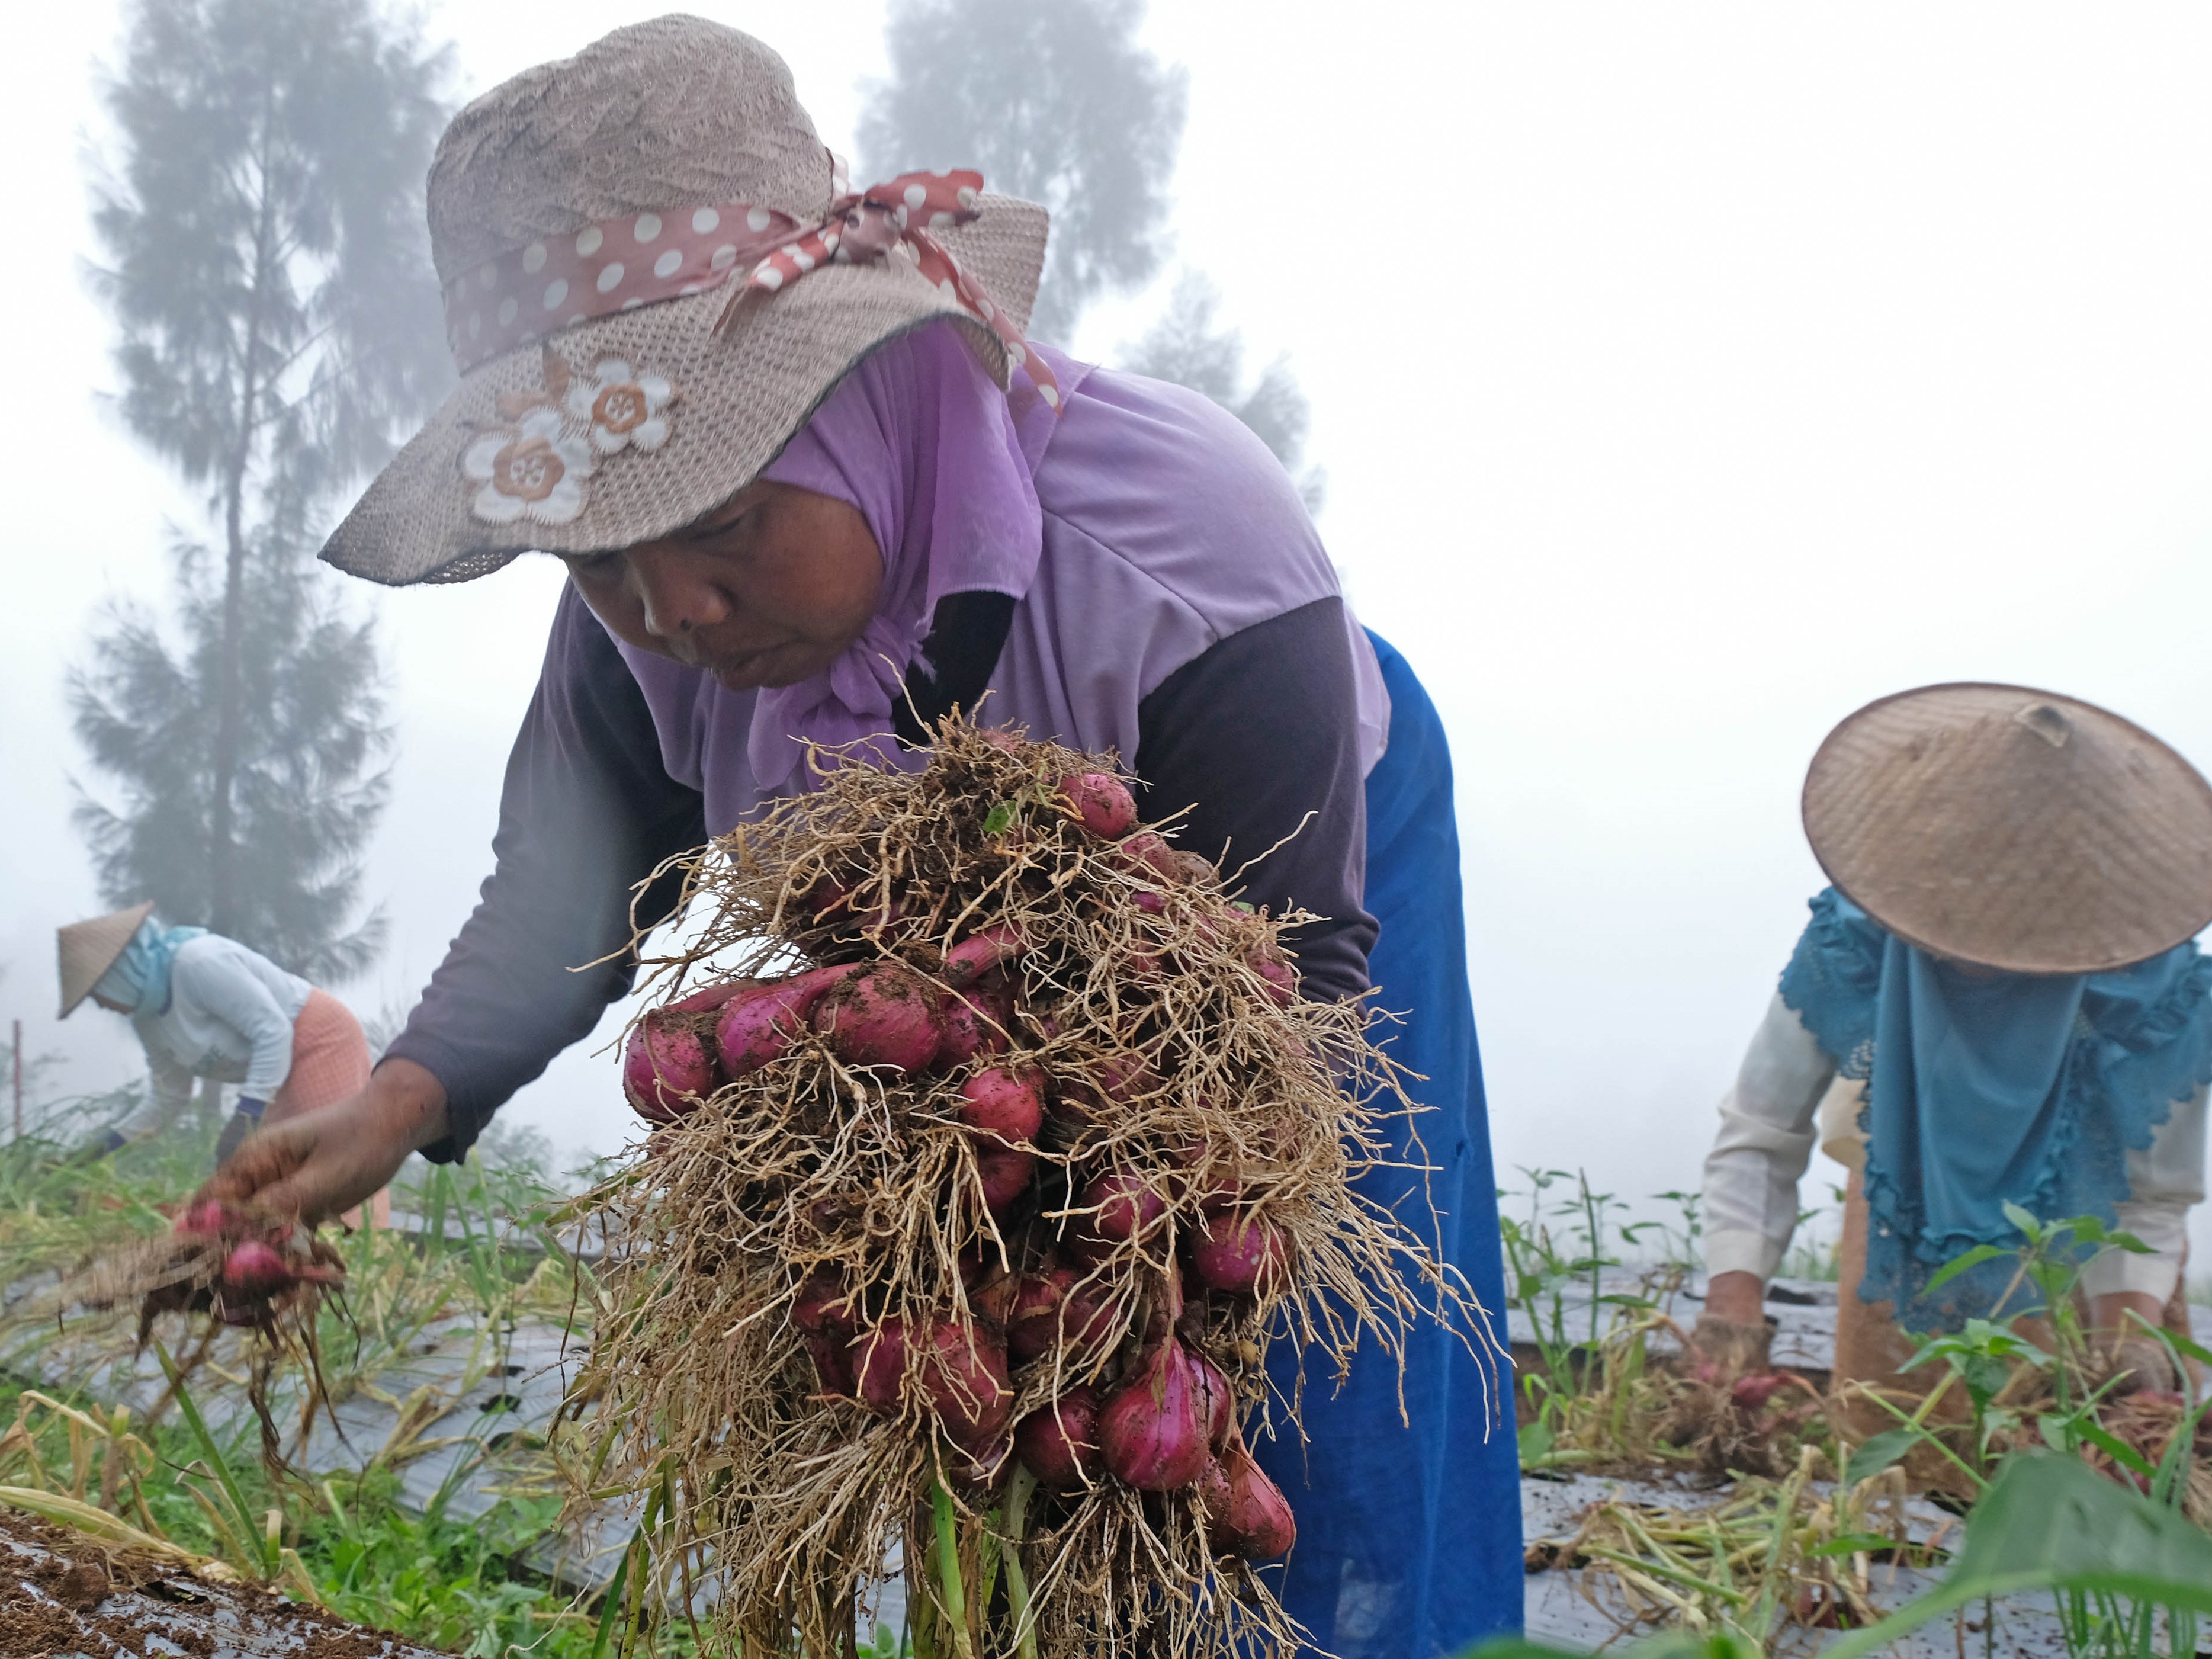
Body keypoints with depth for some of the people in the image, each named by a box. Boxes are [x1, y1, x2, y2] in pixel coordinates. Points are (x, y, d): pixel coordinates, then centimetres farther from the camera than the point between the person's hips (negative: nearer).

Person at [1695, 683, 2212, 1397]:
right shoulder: (1850, 946, -33)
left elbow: (2145, 1203, -20)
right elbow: (1756, 1142, -25)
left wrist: (2130, 1323, -39)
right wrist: (1735, 1292, -40)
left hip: (2077, 1238, 0)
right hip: (1902, 1224, 0)